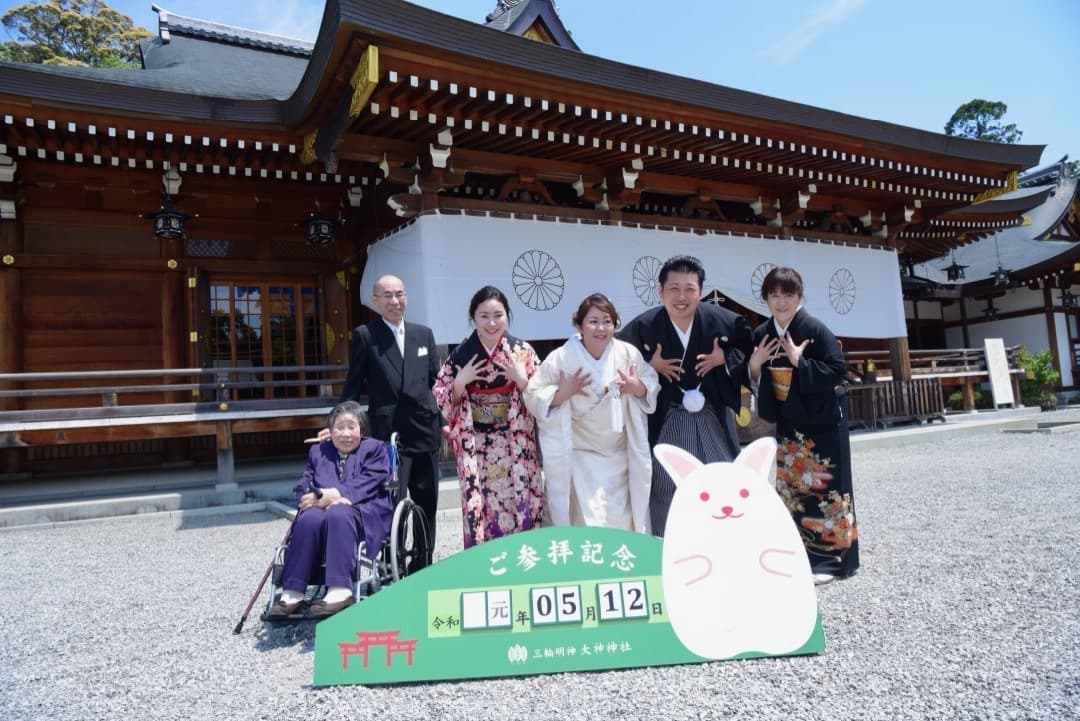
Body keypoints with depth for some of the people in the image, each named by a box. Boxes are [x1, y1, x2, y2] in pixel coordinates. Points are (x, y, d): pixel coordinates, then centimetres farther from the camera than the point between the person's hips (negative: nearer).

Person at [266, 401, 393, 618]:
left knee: (338, 515, -36)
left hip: (363, 511, -3)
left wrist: (333, 495, -17)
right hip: (324, 508, 3)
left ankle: (340, 592, -43)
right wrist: (323, 499, -12)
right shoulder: (318, 452, 23)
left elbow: (368, 484, -4)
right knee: (308, 519, -31)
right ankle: (292, 593, -31)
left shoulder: (374, 449, 13)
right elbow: (303, 488, 11)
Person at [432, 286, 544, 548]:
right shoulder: (460, 354, 0)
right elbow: (444, 401, 4)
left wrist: (523, 380, -15)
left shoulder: (523, 350, -1)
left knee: (521, 505, 3)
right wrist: (460, 382, -12)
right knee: (481, 507, 3)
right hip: (476, 447, 0)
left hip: (516, 444, 0)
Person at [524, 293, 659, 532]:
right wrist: (563, 393, -24)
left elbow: (653, 383, 4)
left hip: (621, 456, 3)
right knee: (587, 523, -2)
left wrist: (638, 387, -16)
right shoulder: (560, 358, -15)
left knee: (624, 520, 14)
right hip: (580, 458, -3)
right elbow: (533, 396, -10)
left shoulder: (629, 354, -8)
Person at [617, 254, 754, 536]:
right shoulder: (642, 327, -15)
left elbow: (748, 347, 4)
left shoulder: (725, 321, -12)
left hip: (712, 416, 1)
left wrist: (725, 359, -13)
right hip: (666, 419, -1)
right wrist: (650, 366, -17)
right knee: (666, 487, 9)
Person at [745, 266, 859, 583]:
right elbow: (755, 381, 10)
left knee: (824, 487, -1)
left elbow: (838, 371, -18)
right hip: (788, 422, 6)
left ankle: (830, 557, 11)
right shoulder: (762, 334, 3)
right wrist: (754, 364, -9)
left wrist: (800, 362, -23)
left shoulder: (815, 329, -14)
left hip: (822, 421, -6)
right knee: (792, 488, 11)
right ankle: (802, 554, 23)